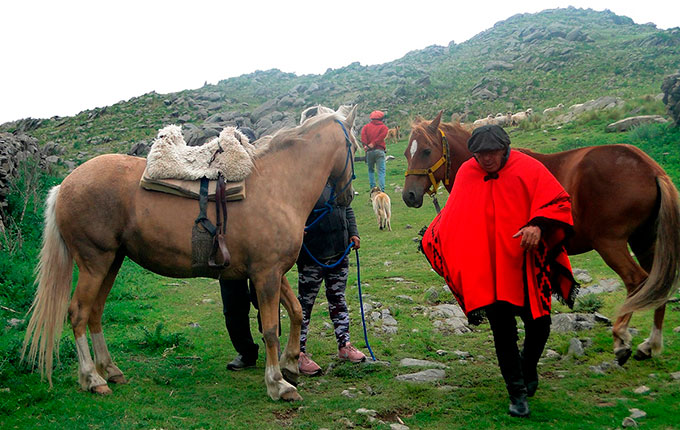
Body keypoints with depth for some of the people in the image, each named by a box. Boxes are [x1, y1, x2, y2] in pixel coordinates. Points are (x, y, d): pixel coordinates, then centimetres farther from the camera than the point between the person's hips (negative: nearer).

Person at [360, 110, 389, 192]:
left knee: (371, 170, 15)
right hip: (379, 150, -2)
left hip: (369, 151, 2)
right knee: (381, 171, -3)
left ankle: (372, 188, 12)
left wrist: (366, 146, -11)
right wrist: (372, 144, -11)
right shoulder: (383, 127, 7)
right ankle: (381, 189, -12)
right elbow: (381, 136, -10)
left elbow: (363, 136, -4)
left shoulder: (366, 126, 12)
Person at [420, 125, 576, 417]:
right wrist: (434, 238, 5)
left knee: (539, 326, 4)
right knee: (502, 333, 2)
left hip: (525, 267, -1)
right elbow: (453, 214, 16)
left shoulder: (527, 169, -6)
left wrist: (538, 225, -27)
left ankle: (528, 368, 37)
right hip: (486, 271, 1)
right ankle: (517, 392, 17)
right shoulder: (466, 174, 4)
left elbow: (558, 202, -10)